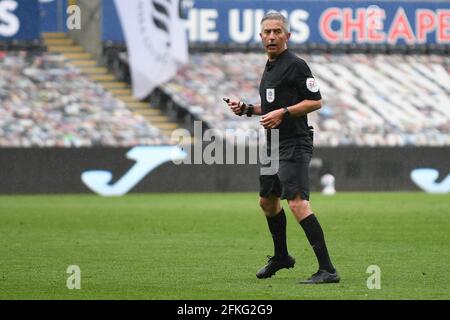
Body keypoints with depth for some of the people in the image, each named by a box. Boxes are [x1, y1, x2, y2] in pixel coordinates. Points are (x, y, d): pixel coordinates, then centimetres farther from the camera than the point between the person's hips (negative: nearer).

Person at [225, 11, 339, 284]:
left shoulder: (296, 65, -11)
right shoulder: (270, 67, 17)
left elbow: (316, 101, -15)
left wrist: (283, 113, -21)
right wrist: (247, 109, 13)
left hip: (294, 144, -10)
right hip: (274, 145, 10)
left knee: (297, 203, -21)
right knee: (267, 200, 22)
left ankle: (327, 269, -25)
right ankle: (281, 257, 42)